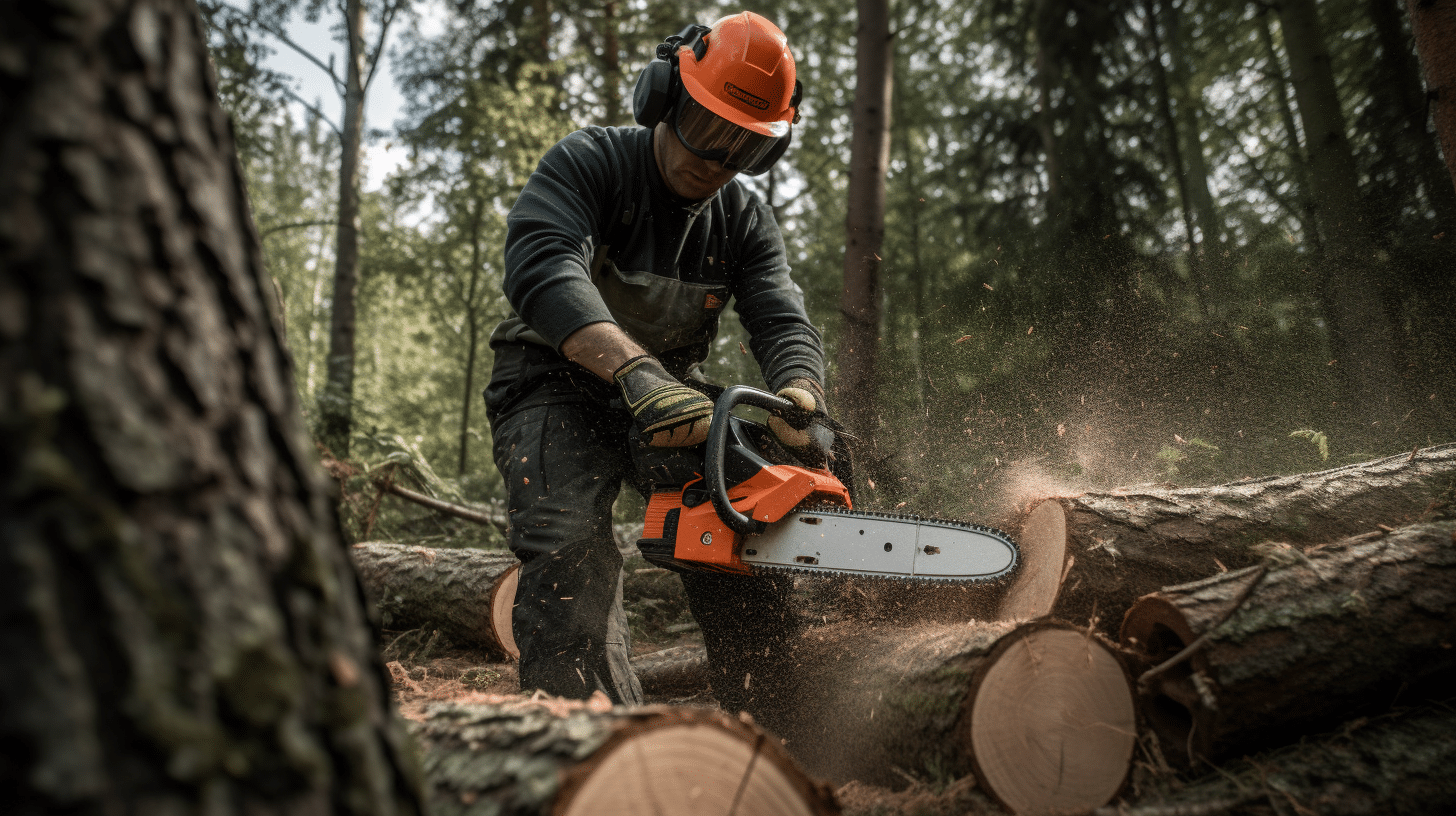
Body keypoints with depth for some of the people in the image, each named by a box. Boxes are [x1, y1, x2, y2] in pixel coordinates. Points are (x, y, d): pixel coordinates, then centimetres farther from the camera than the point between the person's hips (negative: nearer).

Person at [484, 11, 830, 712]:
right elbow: (542, 267, -33)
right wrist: (638, 371, -49)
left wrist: (801, 407, -36)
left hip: (671, 395, 5)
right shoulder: (587, 164, -15)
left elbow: (783, 324, -12)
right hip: (556, 386, -4)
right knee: (570, 547, -28)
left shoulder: (745, 220, 0)